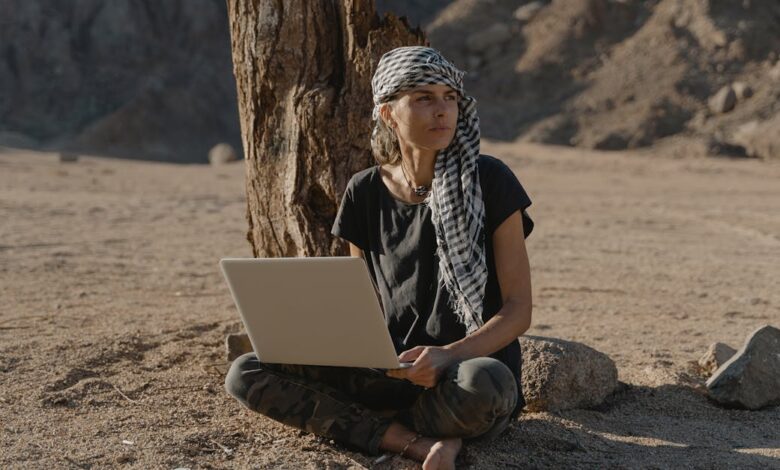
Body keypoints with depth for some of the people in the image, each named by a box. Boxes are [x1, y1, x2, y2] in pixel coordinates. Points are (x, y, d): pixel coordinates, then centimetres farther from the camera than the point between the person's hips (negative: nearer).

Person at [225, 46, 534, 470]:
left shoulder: (488, 181, -5)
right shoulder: (365, 193, 6)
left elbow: (518, 310, -7)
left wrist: (449, 355, -24)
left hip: (473, 364, -4)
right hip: (392, 370, 4)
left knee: (479, 382, -41)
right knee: (245, 375, -14)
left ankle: (377, 425, -10)